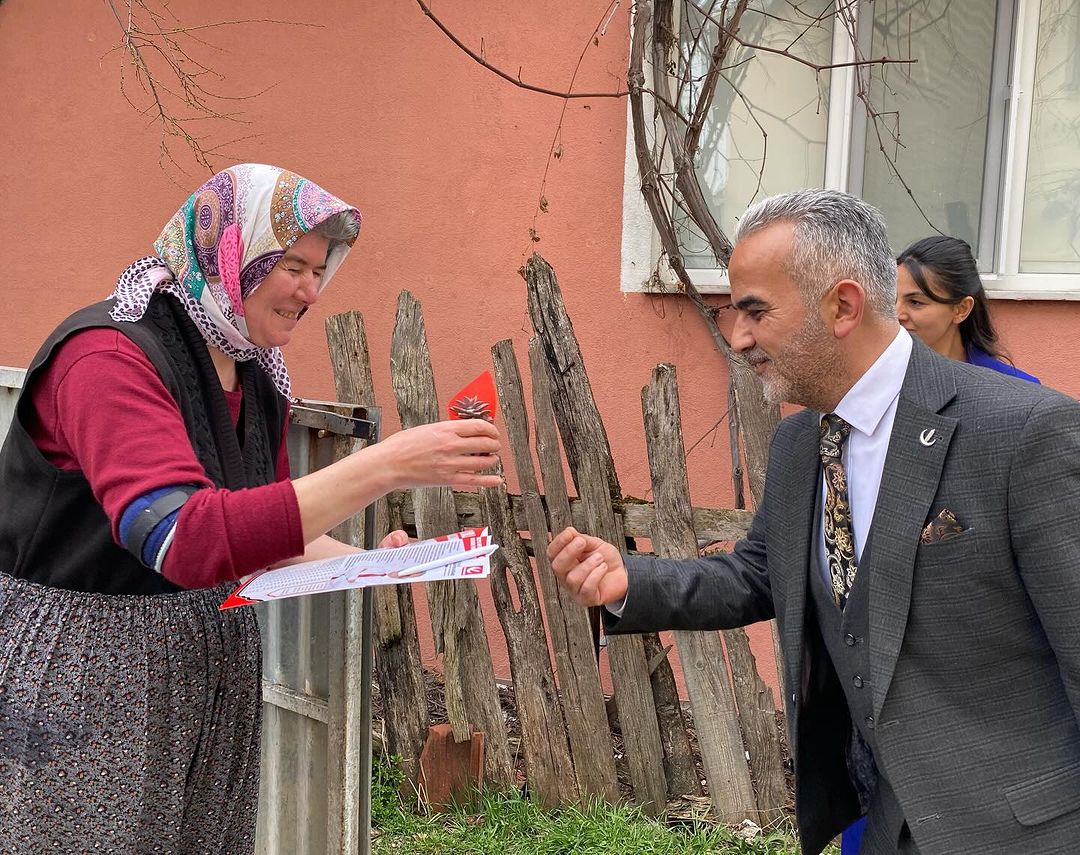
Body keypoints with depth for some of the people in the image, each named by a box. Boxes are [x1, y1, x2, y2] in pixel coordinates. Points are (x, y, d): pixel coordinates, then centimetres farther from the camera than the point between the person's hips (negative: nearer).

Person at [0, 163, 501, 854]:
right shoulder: (110, 356, -21)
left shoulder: (258, 382, 6)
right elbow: (187, 540, -35)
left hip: (212, 678, 7)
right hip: (80, 677, -7)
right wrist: (385, 465, -38)